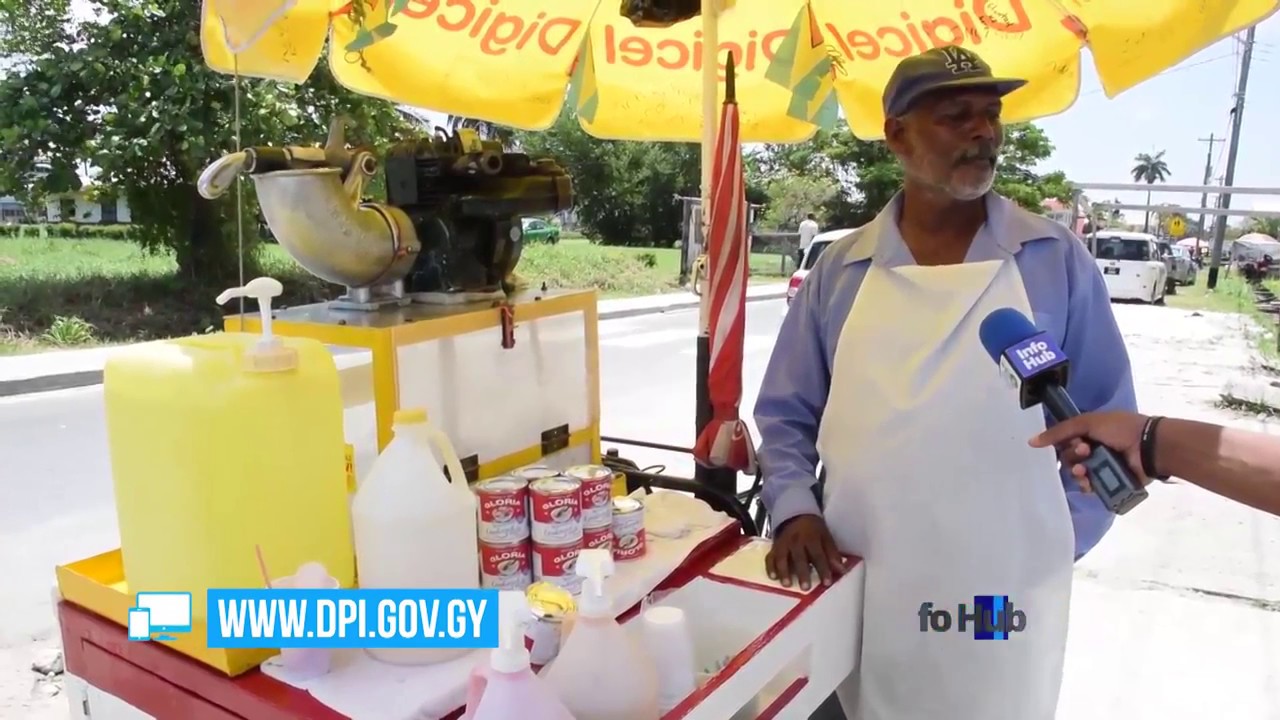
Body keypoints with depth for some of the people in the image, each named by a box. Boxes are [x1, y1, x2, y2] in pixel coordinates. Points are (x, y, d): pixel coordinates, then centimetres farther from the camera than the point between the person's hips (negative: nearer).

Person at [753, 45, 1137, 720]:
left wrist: (1058, 540, 0)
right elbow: (785, 415, 6)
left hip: (1002, 598, 0)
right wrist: (795, 510, -7)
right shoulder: (840, 269, 1)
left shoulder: (1057, 259, -1)